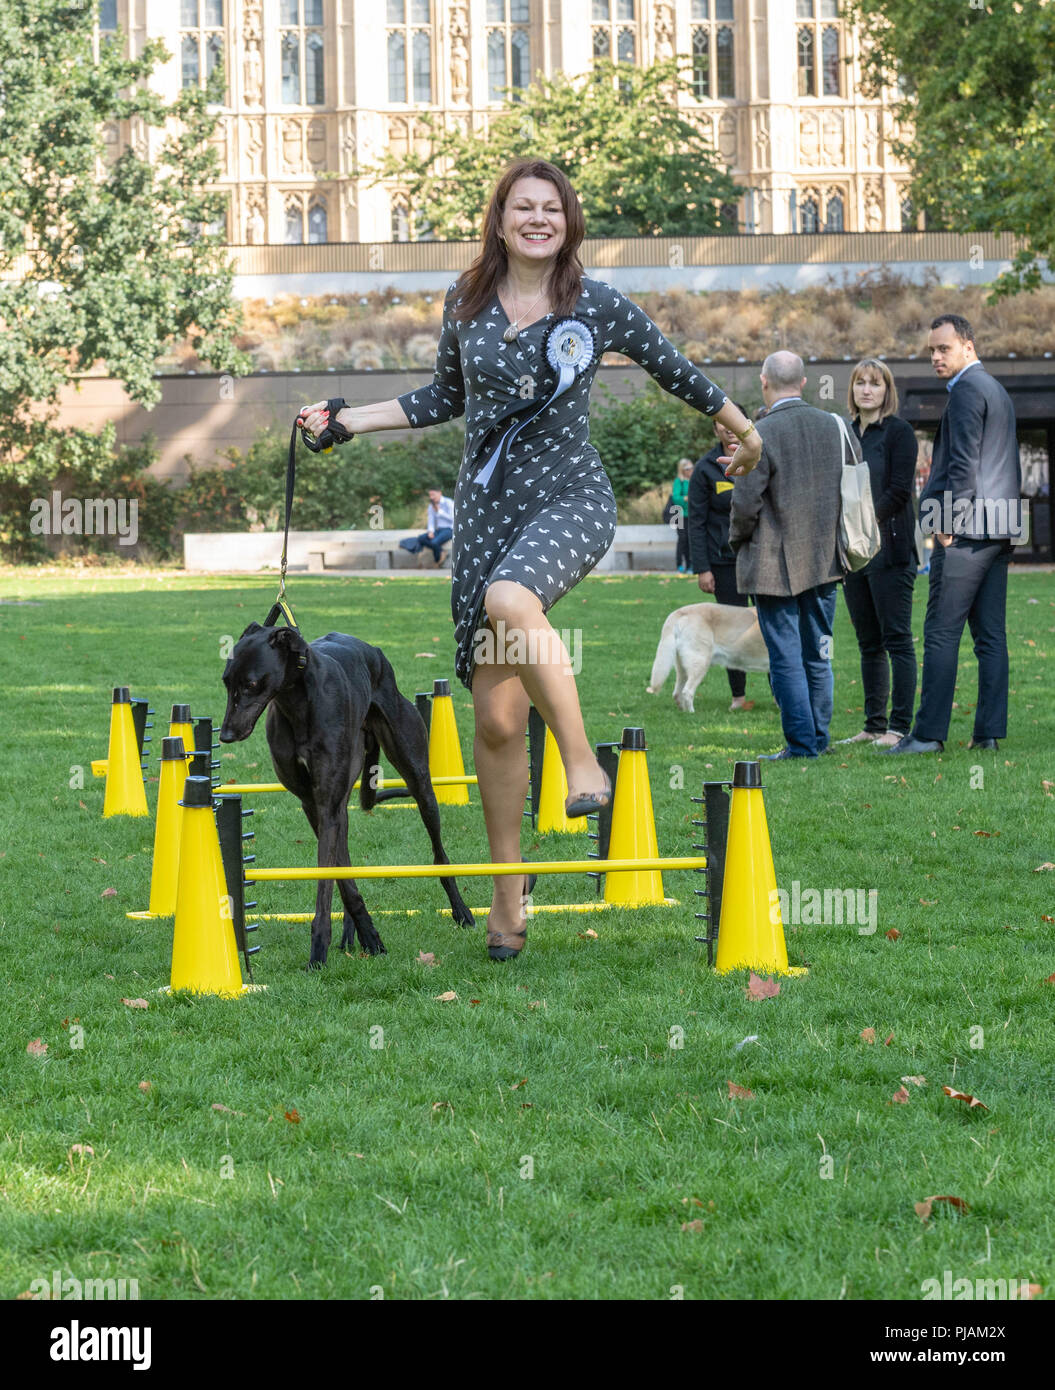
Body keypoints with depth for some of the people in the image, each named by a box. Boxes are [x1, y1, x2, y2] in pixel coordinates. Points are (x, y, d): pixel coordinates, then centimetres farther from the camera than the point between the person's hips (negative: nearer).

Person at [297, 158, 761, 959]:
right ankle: (508, 899, 13)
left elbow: (674, 370, 13)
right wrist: (348, 420, 16)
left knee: (510, 600, -39)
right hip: (487, 504, 4)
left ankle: (584, 764, -24)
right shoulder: (467, 304, 7)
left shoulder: (598, 307, -1)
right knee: (495, 716, 1)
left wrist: (745, 432, 25)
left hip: (571, 498, -3)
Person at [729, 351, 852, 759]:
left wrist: (738, 540, 3)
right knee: (817, 656, 13)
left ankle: (801, 744, -3)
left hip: (775, 563, -6)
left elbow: (746, 501, -15)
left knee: (786, 659, -1)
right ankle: (818, 738, 16)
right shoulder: (832, 426, 4)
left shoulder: (761, 434, -16)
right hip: (824, 558, 6)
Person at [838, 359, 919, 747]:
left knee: (896, 639, -6)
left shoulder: (899, 432, -4)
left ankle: (900, 727, -5)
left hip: (889, 550, -7)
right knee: (868, 642, 9)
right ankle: (874, 725, 13)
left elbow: (899, 490, -11)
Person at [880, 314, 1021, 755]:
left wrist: (948, 524, -15)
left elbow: (965, 461, -17)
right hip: (998, 532, 10)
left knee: (941, 635, -8)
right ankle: (990, 732, 5)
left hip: (965, 533, -10)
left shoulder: (966, 390, -10)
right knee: (991, 636, 6)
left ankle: (928, 733, -9)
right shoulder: (997, 391, 20)